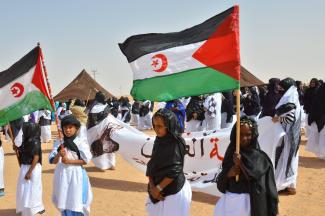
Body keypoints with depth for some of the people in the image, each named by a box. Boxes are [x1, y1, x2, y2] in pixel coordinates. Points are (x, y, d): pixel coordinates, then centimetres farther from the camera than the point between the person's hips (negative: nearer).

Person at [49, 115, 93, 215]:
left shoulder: (81, 142, -5)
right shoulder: (58, 143, 3)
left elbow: (86, 160, -8)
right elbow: (53, 161, 0)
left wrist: (69, 161, -14)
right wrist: (58, 155, -21)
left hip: (76, 175, -3)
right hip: (62, 175, 3)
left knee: (75, 203, -4)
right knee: (63, 202, 10)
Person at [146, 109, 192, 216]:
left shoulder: (176, 143, -18)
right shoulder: (159, 140, 3)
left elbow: (174, 171, -20)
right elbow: (151, 165, 4)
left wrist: (158, 188, -15)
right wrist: (152, 186, -8)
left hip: (173, 191, -6)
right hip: (158, 188, 6)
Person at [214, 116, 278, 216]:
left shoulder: (259, 157, -7)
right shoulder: (231, 153, 5)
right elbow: (221, 183, 7)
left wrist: (242, 164, -24)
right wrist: (228, 174, -12)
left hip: (250, 204, -4)